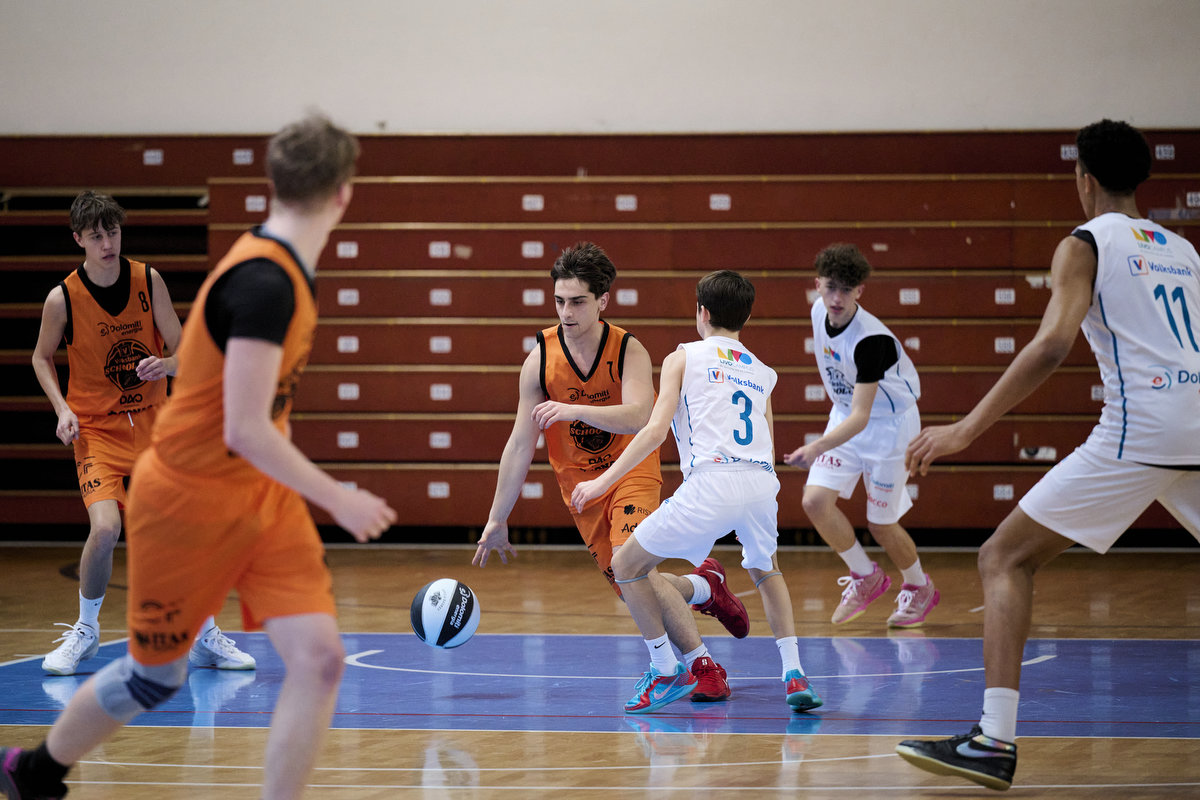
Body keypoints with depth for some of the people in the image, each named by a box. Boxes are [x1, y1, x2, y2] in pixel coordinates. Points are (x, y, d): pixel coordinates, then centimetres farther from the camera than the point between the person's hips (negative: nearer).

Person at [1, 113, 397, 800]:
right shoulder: (265, 284, -26)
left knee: (319, 659, -9)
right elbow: (245, 432, -30)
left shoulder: (282, 271, 3)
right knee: (156, 676, 11)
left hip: (263, 497, 8)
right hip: (191, 499, -8)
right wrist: (339, 501, -22)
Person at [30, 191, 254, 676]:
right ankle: (85, 631, 1)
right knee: (105, 527, -24)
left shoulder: (148, 281, -5)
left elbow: (182, 353, -1)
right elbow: (42, 358, 6)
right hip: (96, 429, -3)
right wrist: (63, 409, -9)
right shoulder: (63, 298, -11)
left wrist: (165, 365, -24)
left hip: (153, 424, 3)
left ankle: (205, 637, 20)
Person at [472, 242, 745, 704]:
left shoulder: (629, 351, -18)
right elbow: (520, 444, -6)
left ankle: (703, 666, -15)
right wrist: (497, 520, -6)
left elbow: (638, 417, -35)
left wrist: (574, 410, -48)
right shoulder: (540, 359, -11)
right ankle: (705, 587, 37)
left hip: (632, 471, -3)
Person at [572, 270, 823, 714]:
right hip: (762, 482, 5)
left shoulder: (684, 357, 13)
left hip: (712, 483, -5)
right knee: (765, 569, 34)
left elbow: (656, 431, 1)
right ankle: (794, 674, 20)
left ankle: (667, 670, 14)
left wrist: (604, 480, 2)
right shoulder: (762, 373, 27)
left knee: (627, 565, 14)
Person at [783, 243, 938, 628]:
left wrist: (817, 448, -51)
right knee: (816, 500, -10)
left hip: (888, 422, -6)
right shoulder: (820, 311, -11)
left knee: (880, 523, 0)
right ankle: (865, 577, 12)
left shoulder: (871, 340, -33)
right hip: (845, 415, 6)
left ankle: (919, 588, 29)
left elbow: (860, 418, -35)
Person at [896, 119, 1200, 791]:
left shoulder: (1086, 245, 3)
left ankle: (996, 741, -10)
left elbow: (1053, 344, -12)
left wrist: (967, 428, -14)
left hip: (1138, 433, -6)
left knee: (1006, 560, 1)